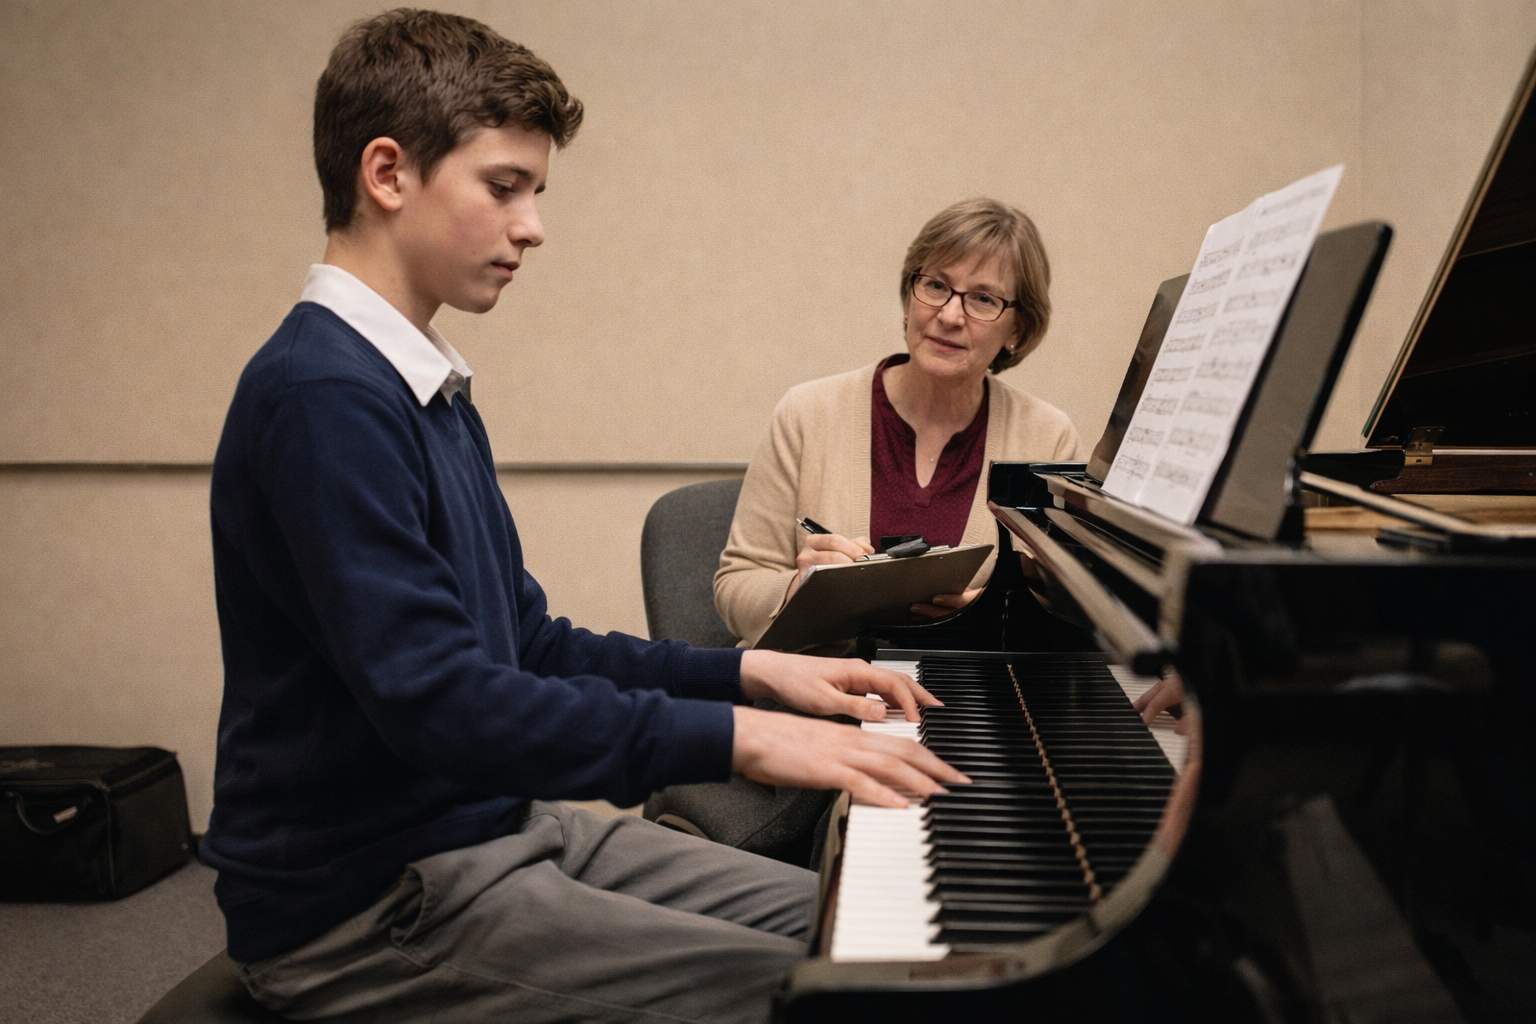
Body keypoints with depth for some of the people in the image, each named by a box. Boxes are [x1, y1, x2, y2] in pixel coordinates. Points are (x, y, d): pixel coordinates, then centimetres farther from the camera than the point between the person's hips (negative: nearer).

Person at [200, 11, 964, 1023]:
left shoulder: (430, 390, 12)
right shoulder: (322, 394, -20)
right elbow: (435, 699, -29)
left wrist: (747, 672, 5)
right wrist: (736, 736, -28)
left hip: (496, 827, 9)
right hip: (372, 905, -9)